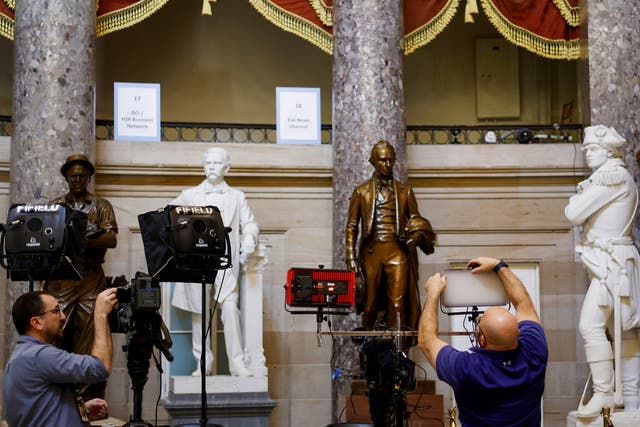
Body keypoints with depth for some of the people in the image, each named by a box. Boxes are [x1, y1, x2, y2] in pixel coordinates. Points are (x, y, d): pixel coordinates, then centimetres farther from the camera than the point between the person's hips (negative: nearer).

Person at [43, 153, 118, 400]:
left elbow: (111, 239, -3)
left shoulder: (101, 206, 11)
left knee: (89, 335, -5)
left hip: (91, 278, -1)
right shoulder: (54, 205, 16)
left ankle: (92, 400, -3)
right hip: (59, 277, 1)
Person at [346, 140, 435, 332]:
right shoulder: (361, 192, 11)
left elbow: (416, 220, 17)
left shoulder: (404, 191, 14)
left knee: (398, 303, -9)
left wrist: (417, 235, -7)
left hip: (397, 252, 0)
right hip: (371, 252, 0)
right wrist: (351, 257, -1)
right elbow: (352, 226, 8)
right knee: (371, 303, 2)